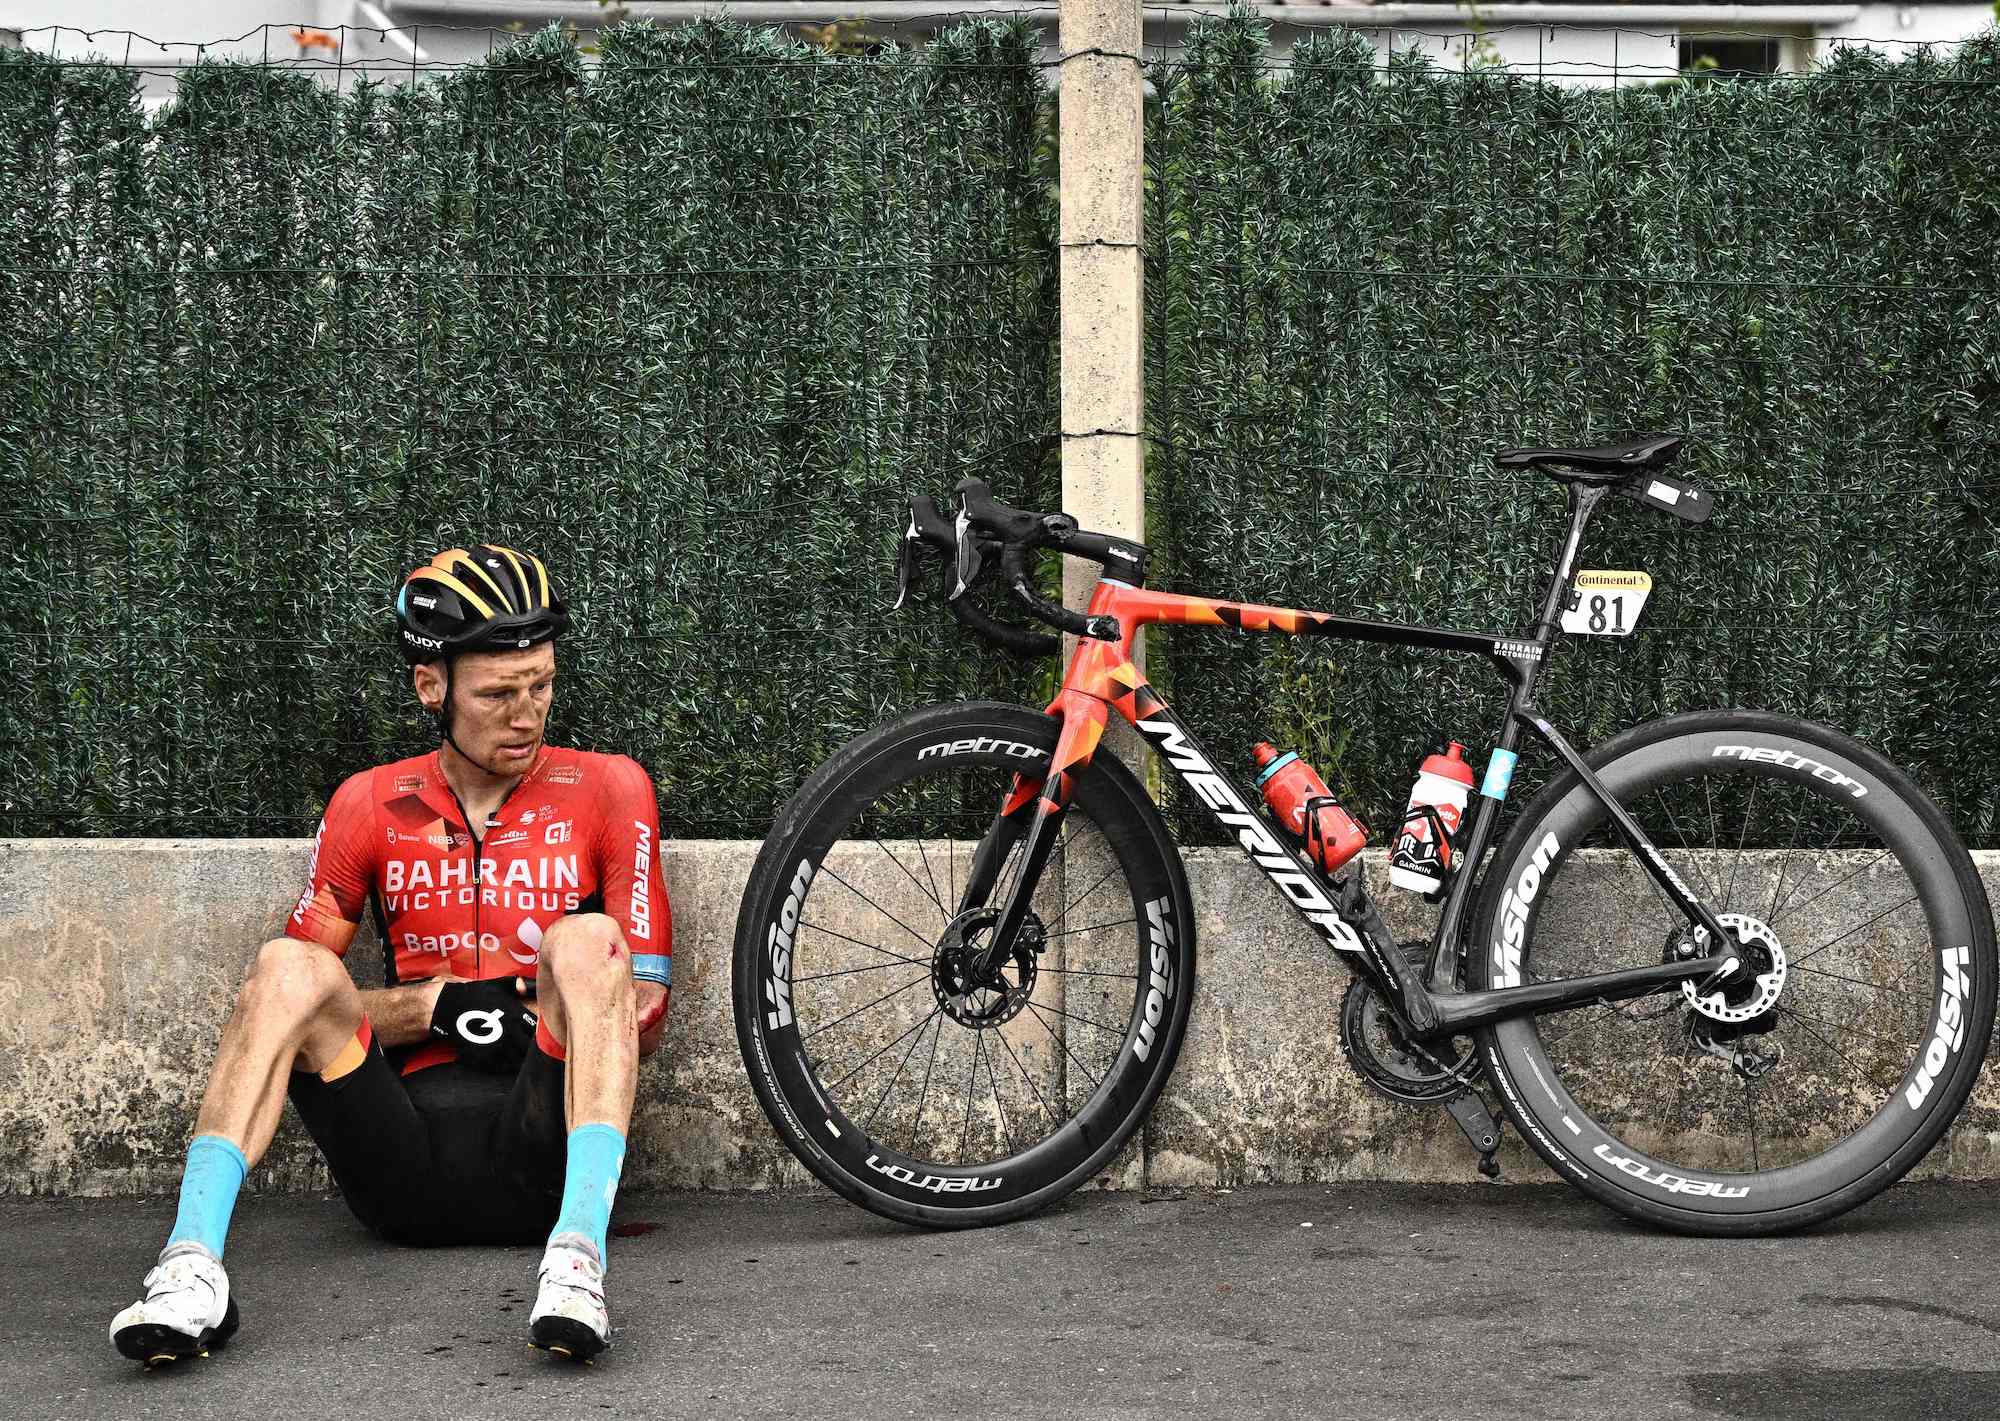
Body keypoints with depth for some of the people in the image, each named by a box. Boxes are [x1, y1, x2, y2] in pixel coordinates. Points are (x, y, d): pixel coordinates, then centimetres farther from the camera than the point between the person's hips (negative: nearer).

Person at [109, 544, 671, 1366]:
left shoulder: (604, 790, 7)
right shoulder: (372, 806, 11)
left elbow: (643, 1011, 5)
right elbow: (292, 1009, 9)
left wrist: (520, 1019, -10)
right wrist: (435, 1006, -7)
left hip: (539, 1159, -1)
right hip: (404, 1165, 2)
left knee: (586, 942, -25)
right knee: (288, 968, -21)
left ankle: (577, 1258, -43)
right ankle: (192, 1270, -36)